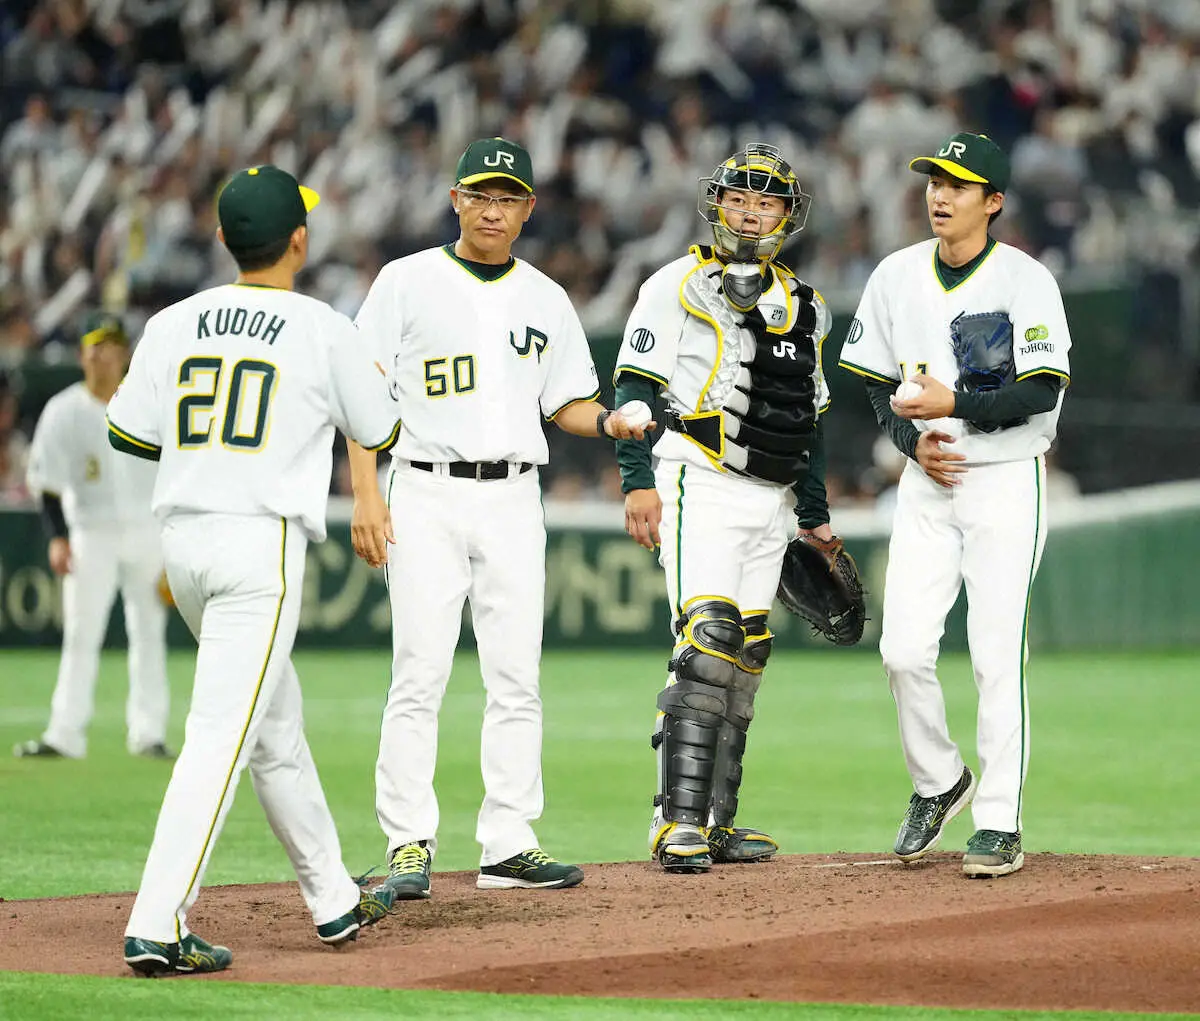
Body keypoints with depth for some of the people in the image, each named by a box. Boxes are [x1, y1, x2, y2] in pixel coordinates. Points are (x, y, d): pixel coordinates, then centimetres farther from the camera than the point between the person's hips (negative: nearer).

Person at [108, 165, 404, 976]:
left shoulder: (175, 324, 6)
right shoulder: (324, 330, -4)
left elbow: (127, 433, 8)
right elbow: (380, 434, 7)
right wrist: (373, 378, 29)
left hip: (182, 539, 6)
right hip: (263, 542, -6)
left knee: (276, 725, 19)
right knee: (222, 735, -10)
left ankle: (335, 900, 29)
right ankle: (157, 927, -19)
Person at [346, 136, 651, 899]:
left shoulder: (546, 300, 13)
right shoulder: (408, 283, 1)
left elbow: (567, 403, 17)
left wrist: (608, 421, -6)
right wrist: (366, 494, -10)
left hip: (514, 500, 4)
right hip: (427, 495, -4)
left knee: (517, 678, 2)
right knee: (420, 674, -9)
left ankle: (509, 844, 7)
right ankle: (409, 845, -5)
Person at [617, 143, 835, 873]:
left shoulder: (804, 307, 19)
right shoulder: (677, 286, 0)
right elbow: (635, 388, -4)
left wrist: (816, 512, 23)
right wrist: (639, 481, -14)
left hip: (772, 500, 7)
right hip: (701, 488, -7)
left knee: (747, 656, 6)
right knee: (707, 642, -19)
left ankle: (716, 820, 11)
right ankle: (679, 821, -22)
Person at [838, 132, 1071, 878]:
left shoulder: (1026, 281, -8)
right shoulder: (897, 277, 6)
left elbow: (1043, 392, -14)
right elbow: (879, 382, 12)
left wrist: (954, 406, -22)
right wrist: (913, 440, -5)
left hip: (1006, 482, -4)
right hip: (928, 482, 4)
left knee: (998, 656, -7)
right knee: (904, 650, -4)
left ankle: (1000, 824, -1)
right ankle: (938, 783, 20)